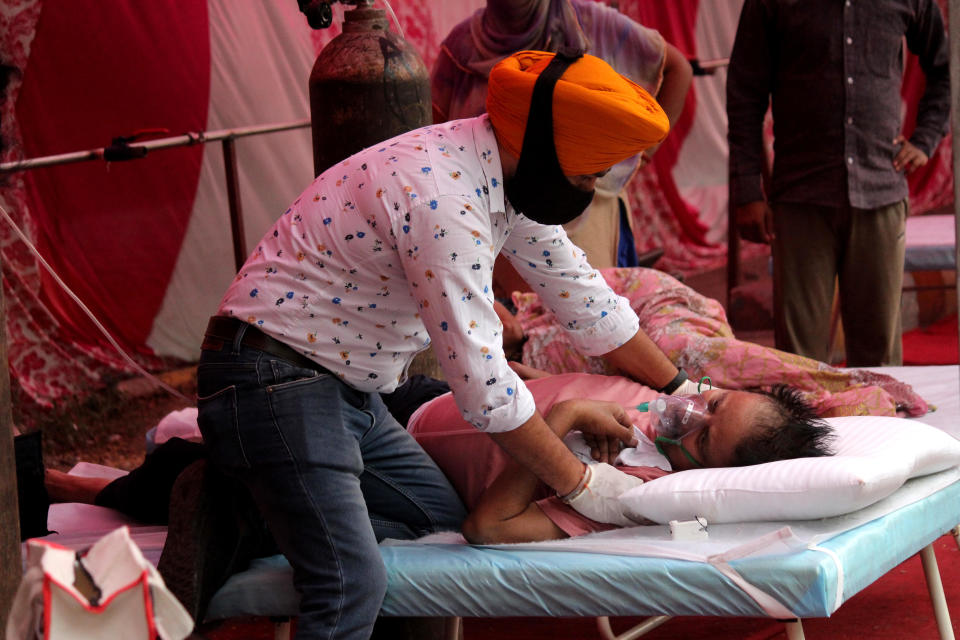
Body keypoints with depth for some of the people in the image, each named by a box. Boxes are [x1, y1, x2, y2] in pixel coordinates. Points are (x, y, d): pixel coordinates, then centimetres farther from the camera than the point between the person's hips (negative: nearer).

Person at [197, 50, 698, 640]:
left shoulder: (501, 171, 4)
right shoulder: (439, 196, -26)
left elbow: (582, 293, 17)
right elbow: (482, 383, -24)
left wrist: (680, 390, 21)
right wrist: (581, 485, -14)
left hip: (346, 387, 10)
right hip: (276, 383, -10)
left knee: (442, 517, 8)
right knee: (354, 583, -21)